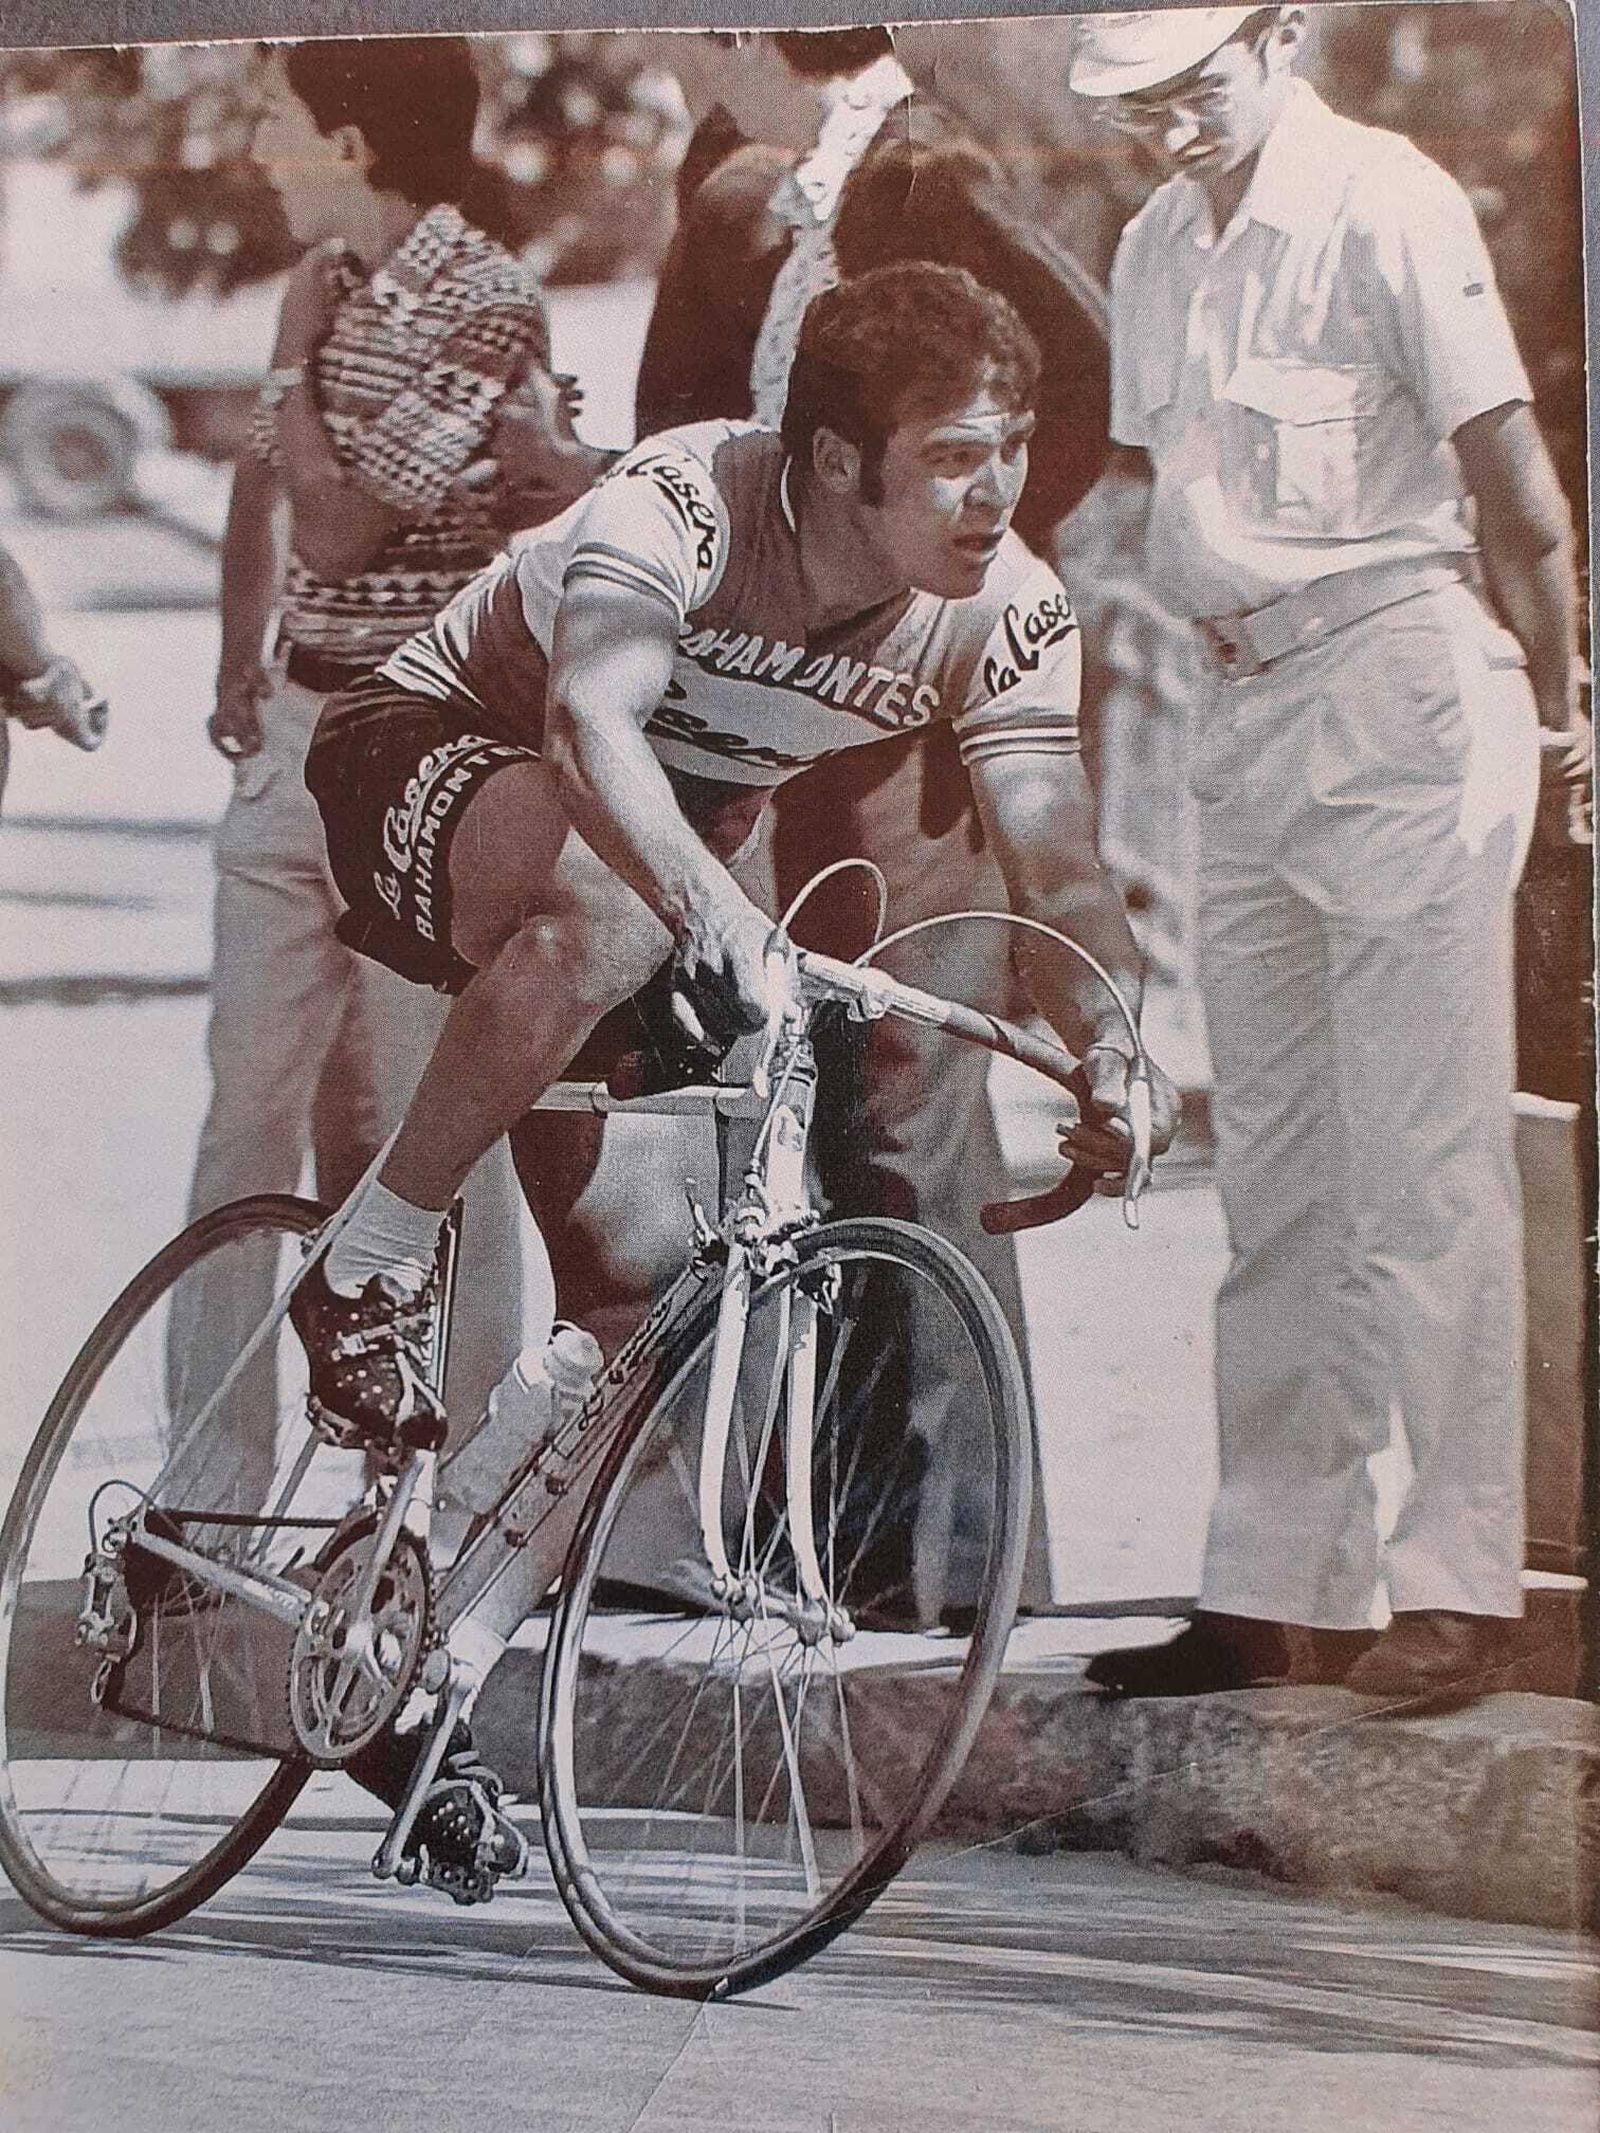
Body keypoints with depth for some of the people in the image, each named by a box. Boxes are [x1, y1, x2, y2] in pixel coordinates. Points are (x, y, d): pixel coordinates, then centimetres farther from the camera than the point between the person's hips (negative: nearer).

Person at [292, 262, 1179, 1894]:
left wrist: (1113, 1049, -44)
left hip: (668, 841, 6)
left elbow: (1055, 861, -25)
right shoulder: (686, 502, -31)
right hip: (429, 760, -6)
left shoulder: (1005, 616, -16)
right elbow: (588, 722, -48)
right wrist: (715, 914, -64)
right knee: (607, 898, -41)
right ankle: (366, 1279, -25)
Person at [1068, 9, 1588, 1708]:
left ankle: (1458, 1581, -3)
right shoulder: (1155, 247, 13)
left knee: (1422, 1169, -7)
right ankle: (1282, 1586, 14)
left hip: (1401, 691, -7)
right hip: (1240, 715, 7)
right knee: (1274, 1181, 9)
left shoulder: (1385, 203, -8)